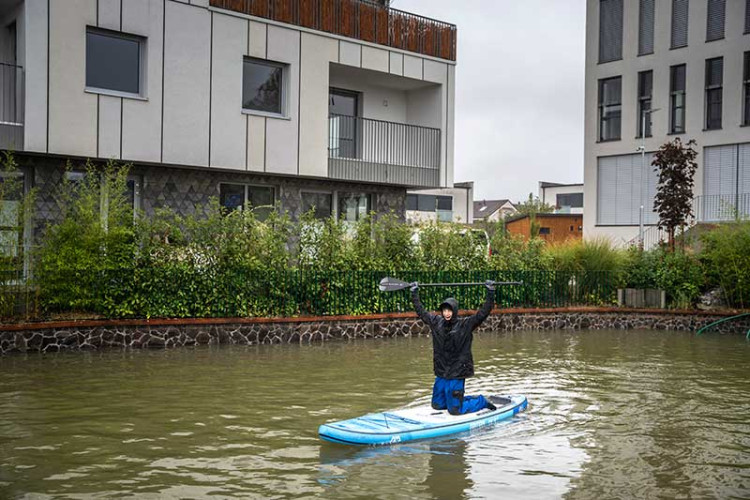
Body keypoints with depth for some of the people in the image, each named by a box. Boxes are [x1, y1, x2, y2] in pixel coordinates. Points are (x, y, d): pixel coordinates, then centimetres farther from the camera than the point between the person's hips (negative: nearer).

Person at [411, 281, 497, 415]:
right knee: (437, 405, 17)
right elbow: (421, 311, 15)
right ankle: (471, 399, 33)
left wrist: (490, 292, -21)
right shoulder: (436, 322, 4)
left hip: (457, 374, -6)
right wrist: (414, 293, 16)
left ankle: (482, 401, 21)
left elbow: (483, 312, -16)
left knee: (455, 410, -4)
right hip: (441, 374, 6)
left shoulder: (466, 324, -9)